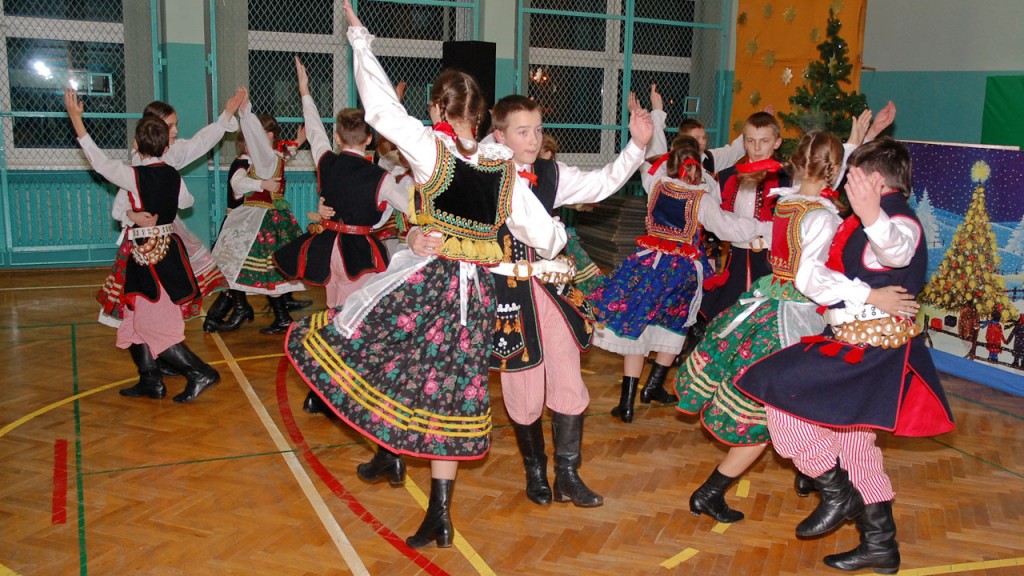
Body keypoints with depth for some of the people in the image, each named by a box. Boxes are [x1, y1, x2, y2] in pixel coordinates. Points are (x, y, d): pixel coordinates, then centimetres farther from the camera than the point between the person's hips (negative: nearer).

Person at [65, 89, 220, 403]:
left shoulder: (133, 176, -14)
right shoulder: (173, 176, 3)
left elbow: (97, 159, -3)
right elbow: (187, 201, 22)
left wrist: (76, 118, 6)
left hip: (147, 253, -7)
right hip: (170, 247, 7)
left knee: (153, 324, -2)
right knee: (140, 317, 17)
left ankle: (200, 371, -6)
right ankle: (150, 380, 21)